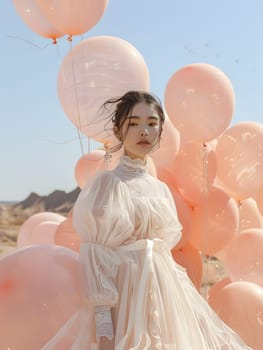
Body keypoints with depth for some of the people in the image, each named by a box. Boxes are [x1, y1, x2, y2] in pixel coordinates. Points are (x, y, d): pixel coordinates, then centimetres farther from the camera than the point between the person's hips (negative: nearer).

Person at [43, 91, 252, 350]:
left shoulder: (161, 189, 10)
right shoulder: (107, 183, -8)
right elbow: (93, 257, -13)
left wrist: (188, 307, 11)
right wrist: (103, 327, -21)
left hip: (165, 297, 6)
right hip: (127, 296, -6)